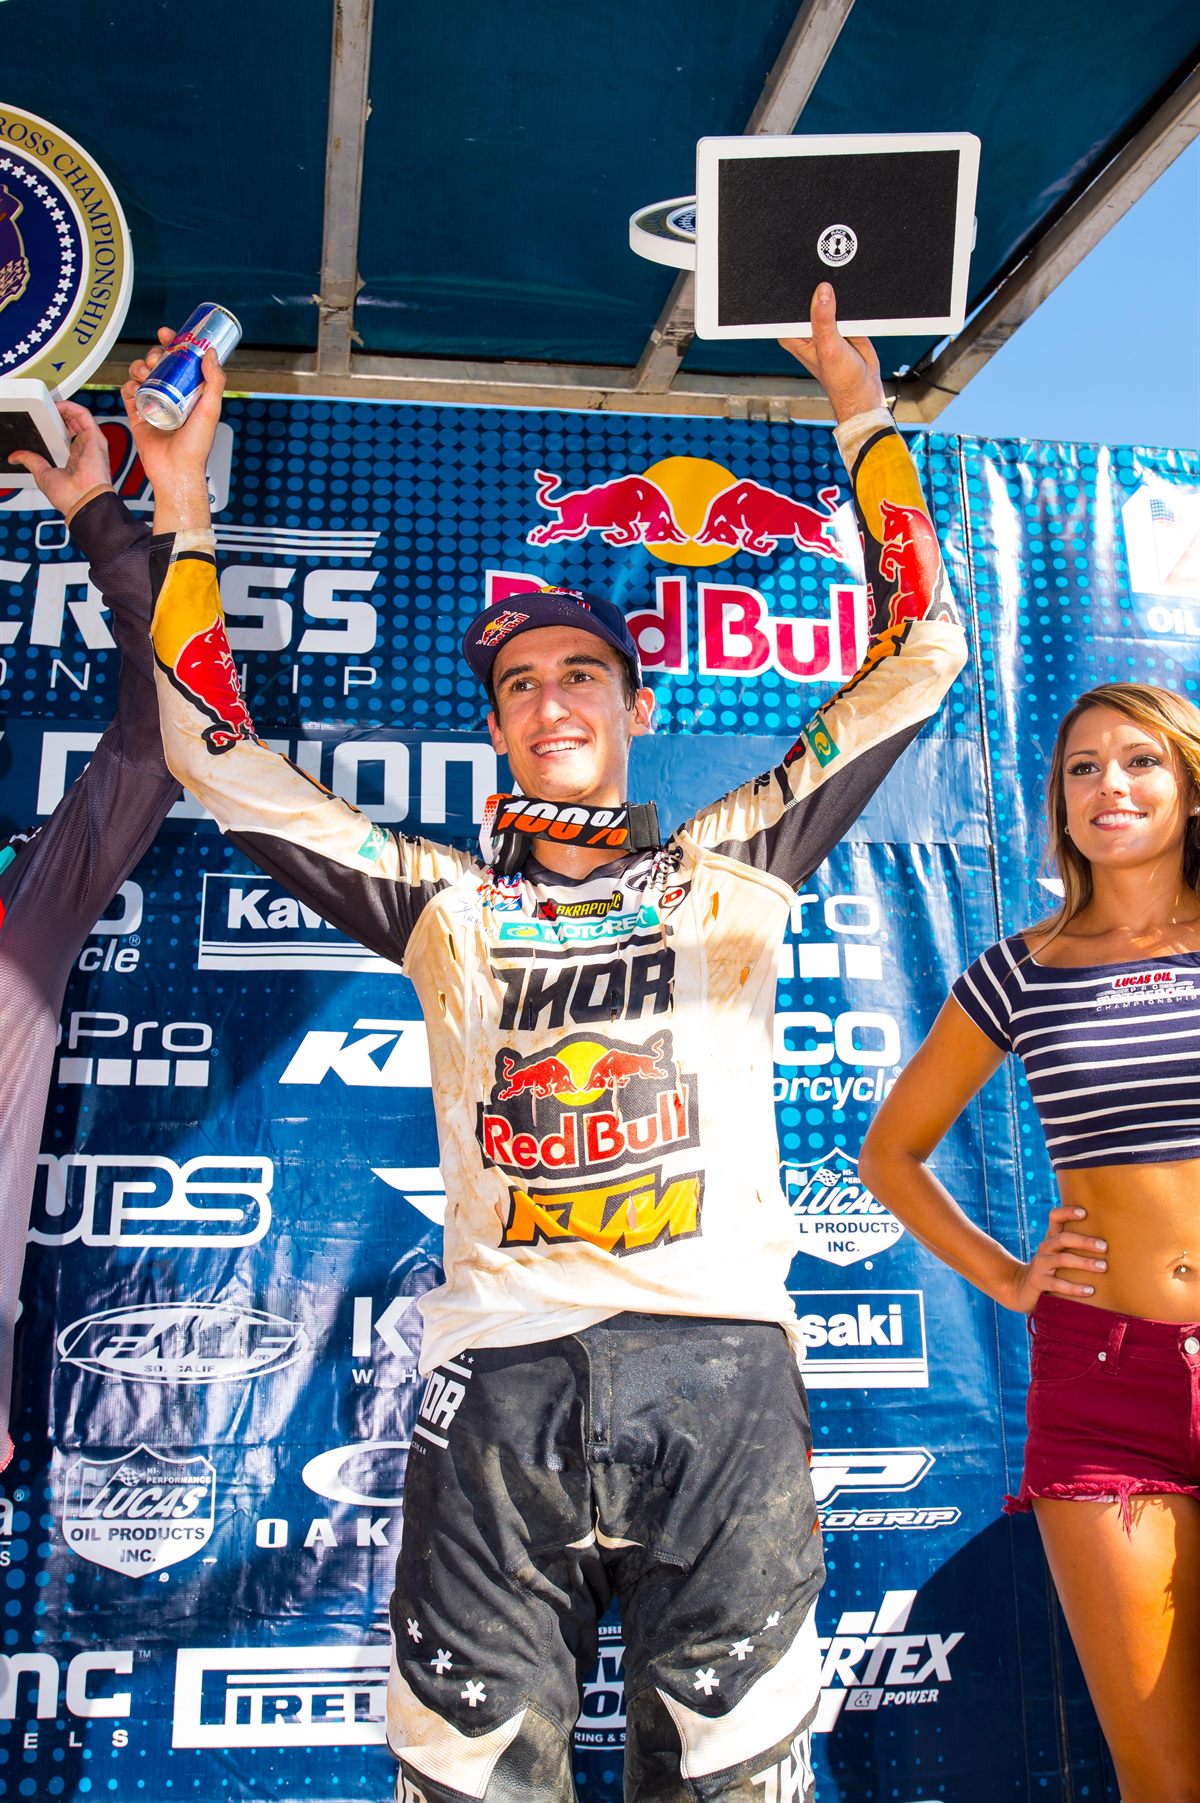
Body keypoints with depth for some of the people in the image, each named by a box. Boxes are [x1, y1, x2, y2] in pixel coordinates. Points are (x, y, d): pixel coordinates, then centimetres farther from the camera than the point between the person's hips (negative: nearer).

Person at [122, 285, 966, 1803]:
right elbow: (217, 757, 16)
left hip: (723, 1367, 0)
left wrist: (865, 418, 14)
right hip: (501, 1377, 1)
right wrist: (178, 498, 15)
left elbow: (918, 661, 13)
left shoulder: (728, 868, 13)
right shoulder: (449, 906, 14)